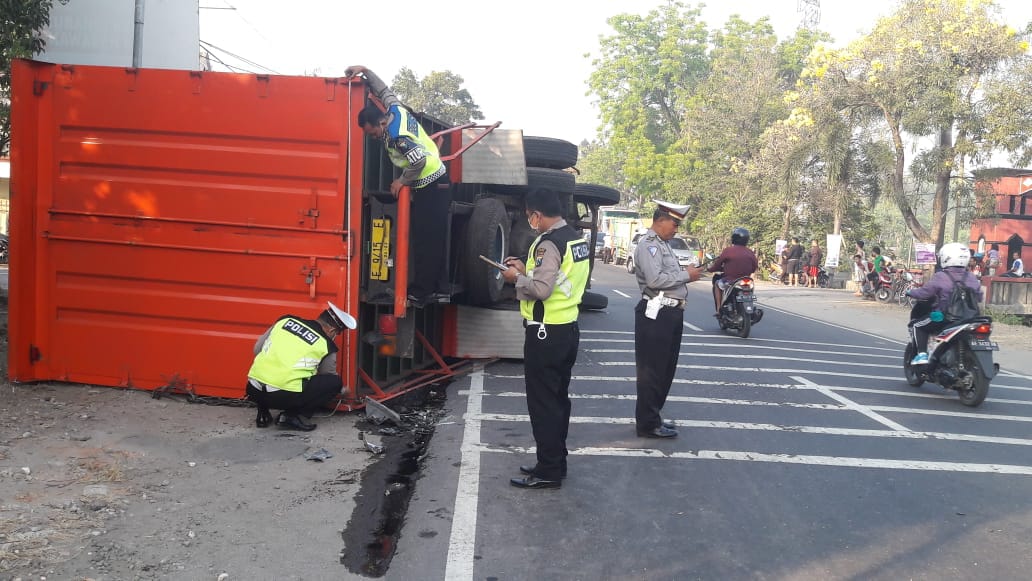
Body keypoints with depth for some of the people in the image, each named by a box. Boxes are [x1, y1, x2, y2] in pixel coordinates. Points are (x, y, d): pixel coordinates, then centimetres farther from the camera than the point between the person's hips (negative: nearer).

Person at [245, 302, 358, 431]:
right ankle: (291, 415, 1)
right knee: (335, 382, 9)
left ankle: (263, 413, 18)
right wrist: (342, 391, 42)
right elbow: (328, 377, 21)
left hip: (253, 390, 5)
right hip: (285, 396, -5)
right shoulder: (326, 346, 4)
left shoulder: (286, 320, 13)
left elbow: (257, 349, 18)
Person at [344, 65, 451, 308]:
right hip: (436, 183, 10)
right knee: (434, 239, 11)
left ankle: (419, 293, -3)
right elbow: (384, 90, 22)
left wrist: (402, 181, -17)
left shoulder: (396, 136, -23)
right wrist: (364, 71, 20)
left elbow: (419, 161, -32)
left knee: (423, 240, -7)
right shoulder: (395, 109, 4)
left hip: (431, 188, -10)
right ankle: (441, 288, 15)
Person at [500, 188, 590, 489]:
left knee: (542, 403, -1)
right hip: (568, 329, 10)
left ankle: (548, 472, 6)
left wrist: (517, 278, -9)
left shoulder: (548, 243, -19)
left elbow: (541, 288, -26)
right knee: (558, 398, 17)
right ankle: (555, 462, 28)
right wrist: (525, 269, 11)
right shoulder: (577, 239, 10)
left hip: (545, 333, -9)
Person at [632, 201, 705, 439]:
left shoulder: (662, 244, 20)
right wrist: (686, 275, -15)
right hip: (656, 314, -10)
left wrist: (688, 274, 7)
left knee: (666, 369, 17)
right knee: (652, 371, -3)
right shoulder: (648, 245, -13)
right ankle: (648, 424, 5)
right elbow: (655, 279, -24)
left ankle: (652, 417, 27)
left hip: (671, 313, 10)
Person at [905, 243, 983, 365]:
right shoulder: (972, 278, 6)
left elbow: (924, 293, -10)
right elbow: (979, 297, 12)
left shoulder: (940, 277, -11)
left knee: (916, 325, 12)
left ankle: (922, 354, -2)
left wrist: (911, 292, 9)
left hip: (943, 318, -5)